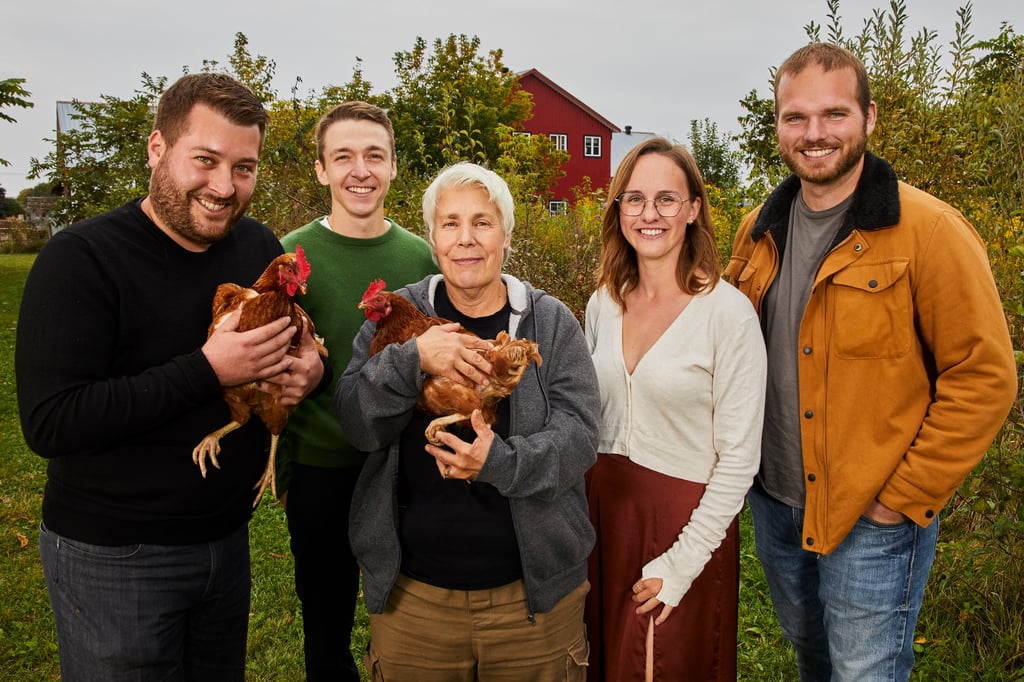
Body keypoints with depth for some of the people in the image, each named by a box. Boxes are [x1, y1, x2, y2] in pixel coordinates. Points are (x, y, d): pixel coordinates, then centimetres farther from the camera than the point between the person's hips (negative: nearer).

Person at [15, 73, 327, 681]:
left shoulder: (260, 247, 0)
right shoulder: (80, 259, -17)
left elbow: (297, 341, 12)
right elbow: (50, 423, -23)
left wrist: (311, 369, -12)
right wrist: (207, 370, -28)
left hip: (229, 536, 5)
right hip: (113, 556, -5)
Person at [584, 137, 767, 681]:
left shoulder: (728, 313, -15)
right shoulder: (603, 304, 1)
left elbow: (739, 459, -13)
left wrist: (681, 564, -14)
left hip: (686, 519, -5)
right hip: (603, 509, 5)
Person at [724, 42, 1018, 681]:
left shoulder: (930, 231, -16)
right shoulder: (760, 230, 2)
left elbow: (984, 378, -16)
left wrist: (904, 497, -15)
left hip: (873, 522, -5)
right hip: (774, 504, 6)